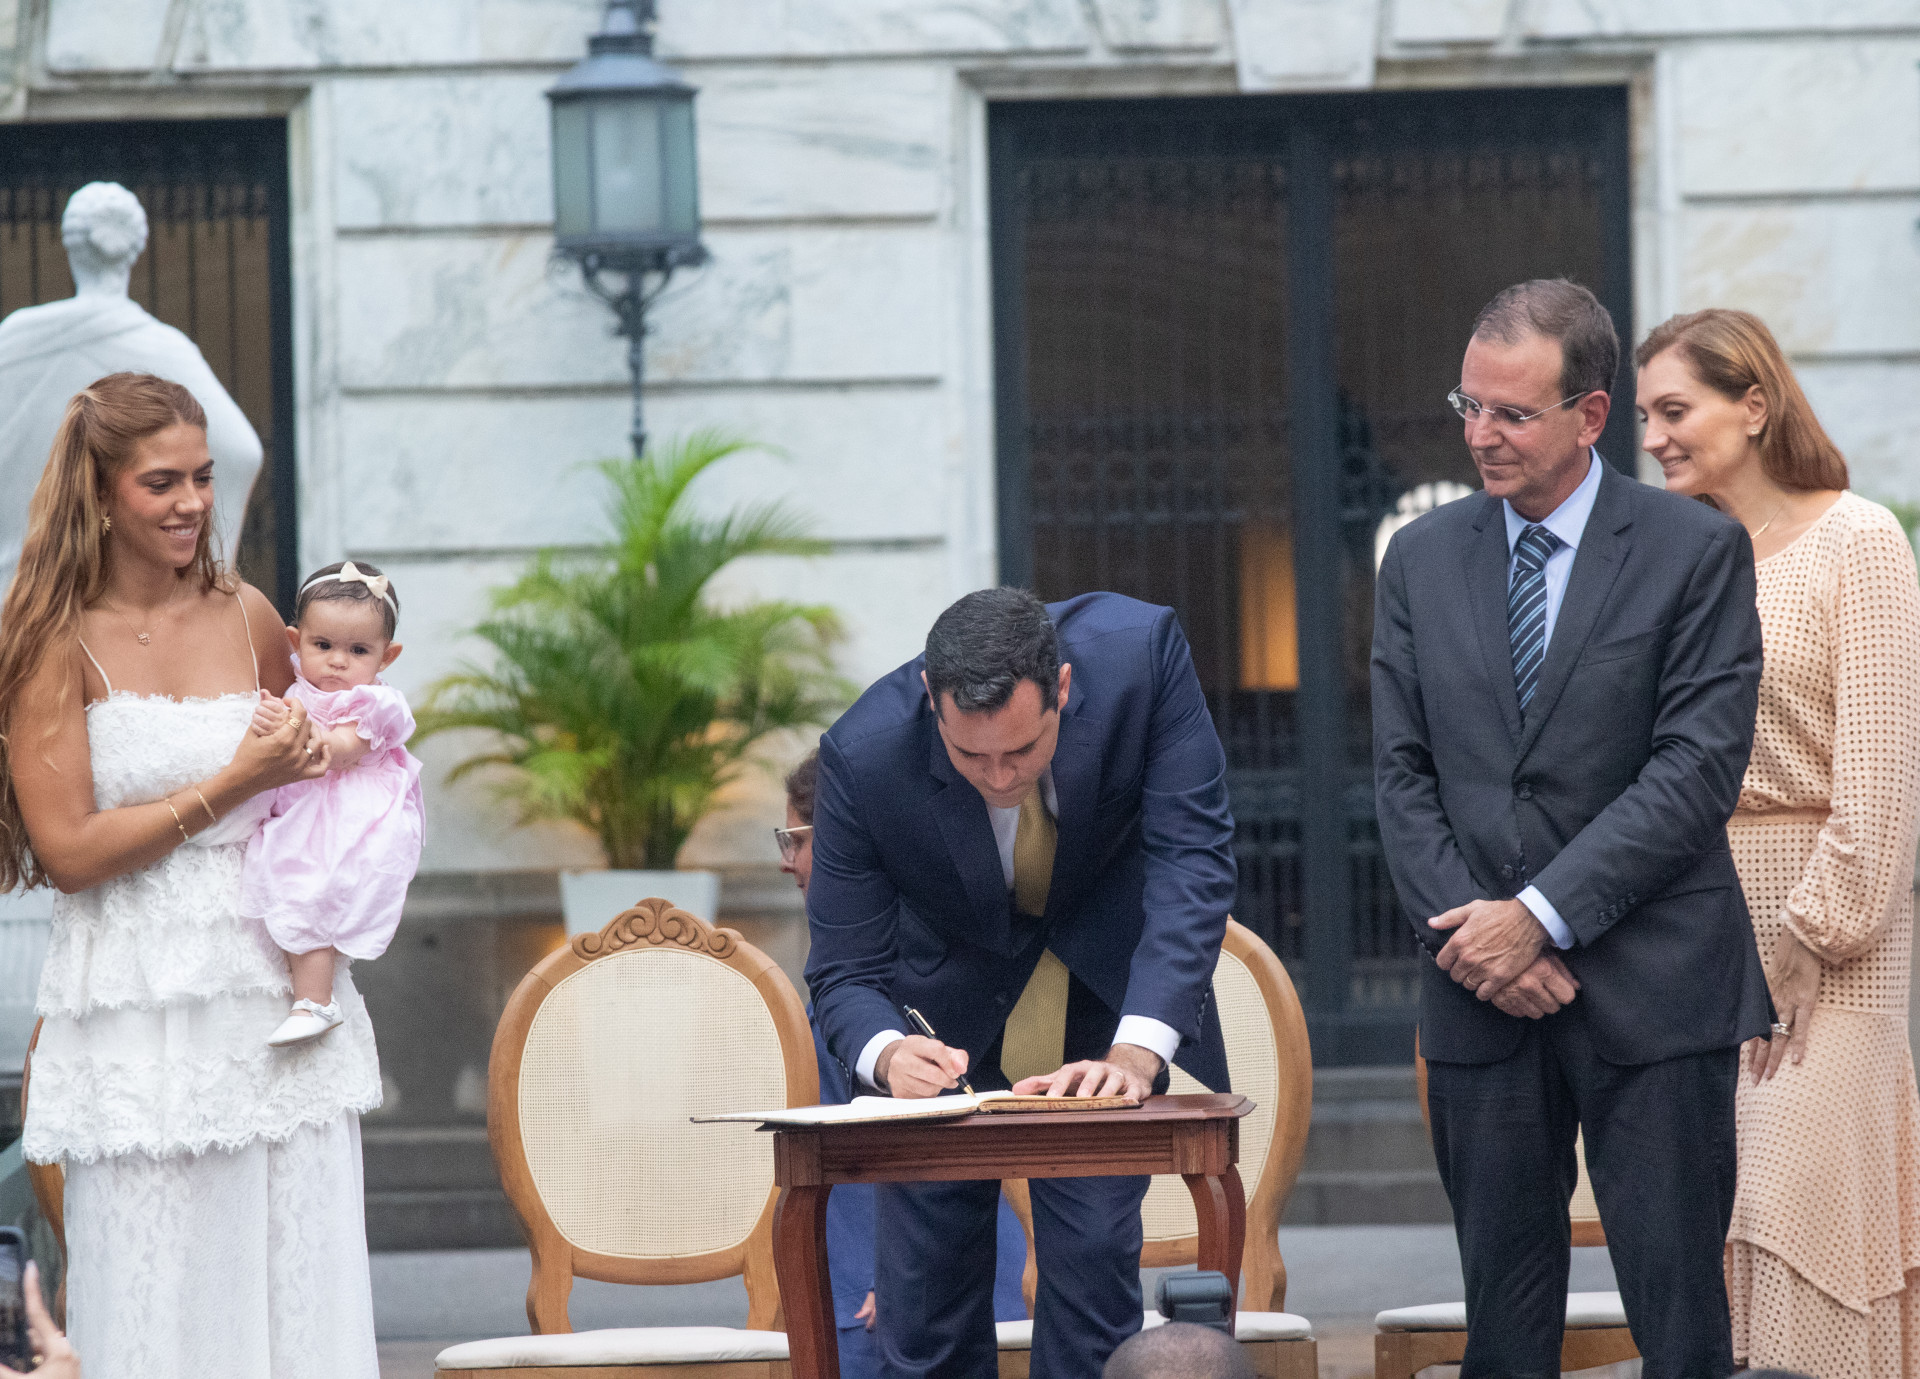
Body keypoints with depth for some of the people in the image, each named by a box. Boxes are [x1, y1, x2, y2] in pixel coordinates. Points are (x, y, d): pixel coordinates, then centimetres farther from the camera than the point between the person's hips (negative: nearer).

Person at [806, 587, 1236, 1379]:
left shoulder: (1141, 653, -31)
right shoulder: (864, 756, -30)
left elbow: (1193, 860, -28)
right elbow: (844, 973, -21)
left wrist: (1136, 1051, -40)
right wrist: (887, 1054, -45)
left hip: (1105, 978, 0)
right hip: (950, 1001, 0)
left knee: (1092, 1246, -13)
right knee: (926, 1258, -5)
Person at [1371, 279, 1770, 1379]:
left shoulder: (1697, 551, -2)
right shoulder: (1422, 560, 11)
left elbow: (1700, 767, -10)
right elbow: (1404, 774, 8)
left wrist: (1543, 913, -14)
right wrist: (1473, 932, -7)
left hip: (1655, 992, -4)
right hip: (1482, 997, 4)